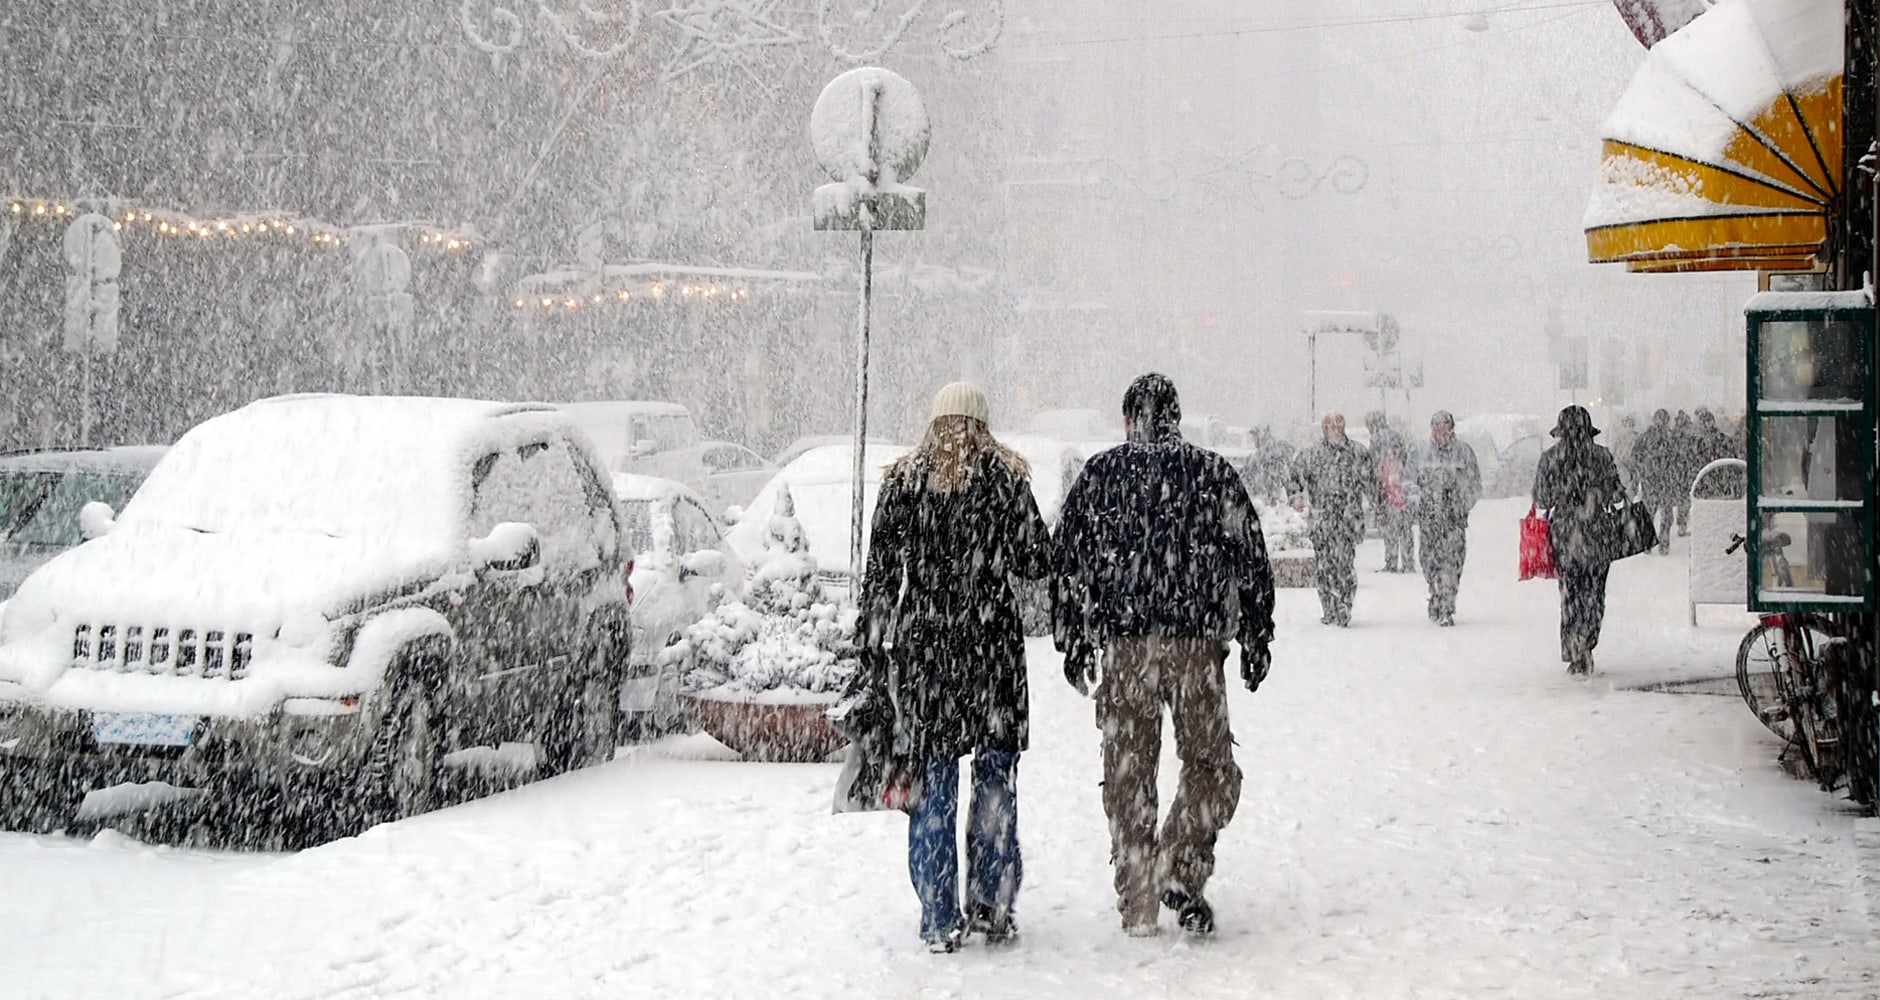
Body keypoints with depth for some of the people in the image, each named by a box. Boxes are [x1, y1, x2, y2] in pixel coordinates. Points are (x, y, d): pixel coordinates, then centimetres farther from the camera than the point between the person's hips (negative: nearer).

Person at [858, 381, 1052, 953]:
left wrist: (872, 641, 10)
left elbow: (880, 570, 3)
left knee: (933, 779, 5)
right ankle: (991, 906, 8)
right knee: (995, 775, 9)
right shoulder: (1005, 478, -1)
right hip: (991, 641, -1)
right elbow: (1036, 563, 0)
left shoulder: (903, 481, 3)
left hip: (921, 644, 1)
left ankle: (939, 921, 5)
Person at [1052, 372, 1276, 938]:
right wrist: (1256, 639, 13)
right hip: (1196, 643, -1)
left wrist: (1073, 644, 14)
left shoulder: (1099, 476, 6)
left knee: (1128, 775, 8)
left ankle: (1137, 906, 10)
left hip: (1123, 647, 1)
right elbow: (1251, 560, 5)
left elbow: (1066, 562, 7)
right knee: (1211, 765, 11)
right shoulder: (1213, 474, 4)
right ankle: (1180, 872, -6)